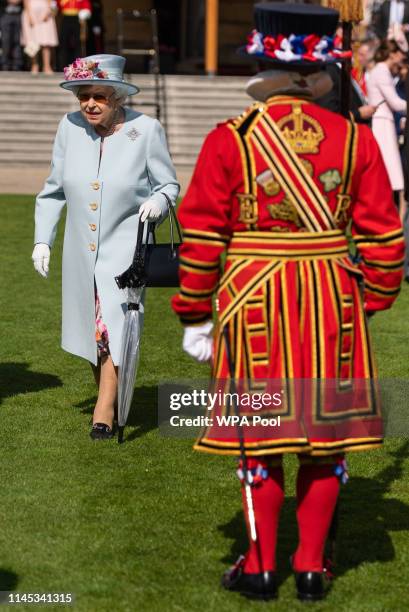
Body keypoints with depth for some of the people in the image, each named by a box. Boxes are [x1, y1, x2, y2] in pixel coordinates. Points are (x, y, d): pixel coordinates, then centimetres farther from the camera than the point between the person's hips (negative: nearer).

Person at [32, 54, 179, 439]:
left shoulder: (146, 130, -9)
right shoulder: (70, 128, -1)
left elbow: (169, 184, 2)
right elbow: (53, 190, 10)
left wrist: (158, 200, -22)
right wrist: (42, 240, 5)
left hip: (125, 249, -4)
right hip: (81, 251, 4)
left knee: (114, 326, -14)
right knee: (92, 332, 13)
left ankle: (104, 413, -10)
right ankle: (106, 393, 31)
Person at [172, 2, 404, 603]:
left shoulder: (229, 140, -6)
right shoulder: (355, 139, -1)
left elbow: (201, 236, -5)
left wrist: (194, 316, 3)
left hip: (254, 302, -1)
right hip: (332, 302, 1)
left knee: (261, 433, 8)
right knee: (326, 431, 10)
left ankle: (261, 567, 15)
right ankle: (311, 567, 16)